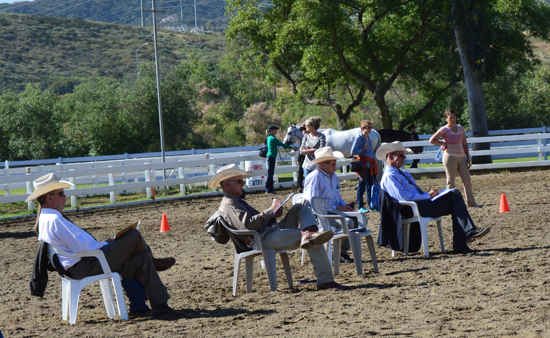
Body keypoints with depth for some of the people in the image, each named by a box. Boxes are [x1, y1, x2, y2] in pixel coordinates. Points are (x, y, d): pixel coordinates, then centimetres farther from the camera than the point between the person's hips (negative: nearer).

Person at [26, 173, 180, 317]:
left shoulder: (45, 219, 15)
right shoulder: (54, 220, -22)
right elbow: (80, 247, -24)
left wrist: (101, 244, 11)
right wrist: (104, 244, -7)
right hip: (83, 268, -11)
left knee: (142, 259, 9)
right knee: (133, 235, -6)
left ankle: (159, 305, 14)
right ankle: (153, 263, 26)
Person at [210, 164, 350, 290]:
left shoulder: (238, 201, 29)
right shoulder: (228, 204, -6)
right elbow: (248, 225, -23)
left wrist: (273, 215, 9)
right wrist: (271, 210, -15)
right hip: (262, 239, -11)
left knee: (303, 205, 1)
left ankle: (308, 234, -25)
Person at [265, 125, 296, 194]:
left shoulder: (269, 137, 13)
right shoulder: (273, 138, -16)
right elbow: (281, 144, -14)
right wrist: (291, 147, -6)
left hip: (270, 156, 10)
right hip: (271, 156, -10)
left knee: (270, 173, 13)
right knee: (270, 173, -5)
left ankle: (270, 189, 17)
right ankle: (268, 190, -3)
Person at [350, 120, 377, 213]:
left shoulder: (368, 138, 16)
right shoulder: (358, 138, -8)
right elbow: (353, 152, -12)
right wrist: (363, 149, -15)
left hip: (370, 164, 8)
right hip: (363, 164, -8)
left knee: (370, 185, 10)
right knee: (362, 185, -5)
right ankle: (360, 206, -2)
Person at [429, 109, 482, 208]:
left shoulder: (460, 128, 11)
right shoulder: (444, 130, -5)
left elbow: (465, 144, 16)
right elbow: (432, 140, -10)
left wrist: (468, 158, 12)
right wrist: (444, 144, -6)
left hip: (461, 157, 5)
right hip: (450, 157, -5)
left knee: (467, 180, 4)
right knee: (451, 181, -2)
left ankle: (471, 202, 9)